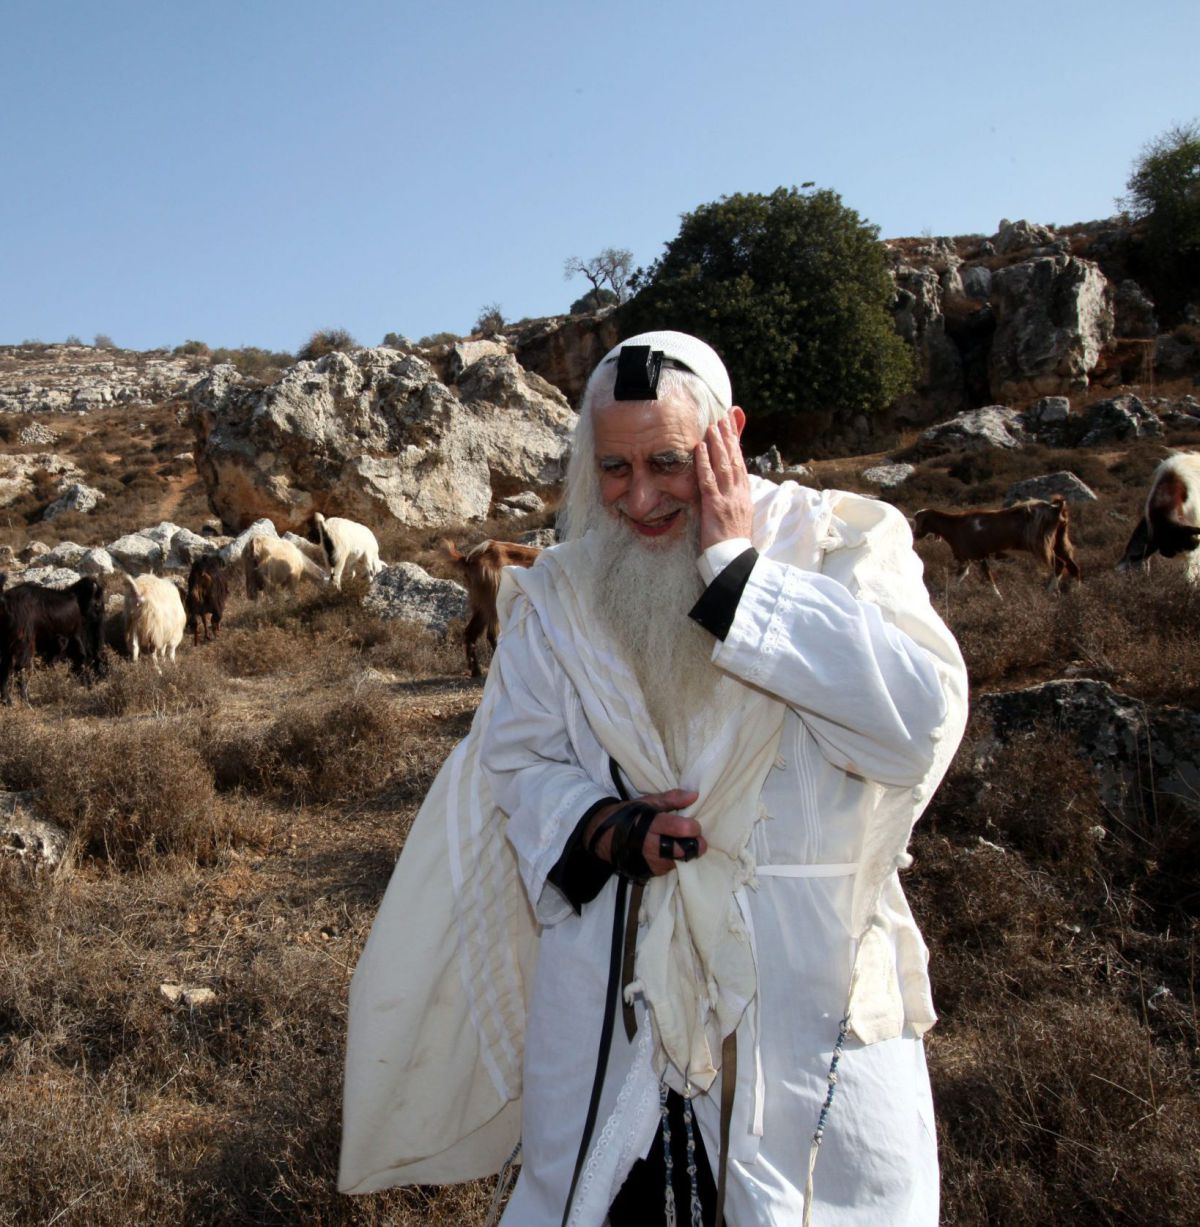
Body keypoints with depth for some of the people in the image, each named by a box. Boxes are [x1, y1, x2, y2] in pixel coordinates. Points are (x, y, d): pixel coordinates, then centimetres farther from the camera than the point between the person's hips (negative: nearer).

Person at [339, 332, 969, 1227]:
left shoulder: (845, 544, -9)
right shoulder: (562, 592, 1)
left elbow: (920, 722, -23)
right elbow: (518, 758, 3)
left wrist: (736, 568, -24)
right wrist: (607, 830, -17)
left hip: (807, 986, -1)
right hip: (612, 989, 2)